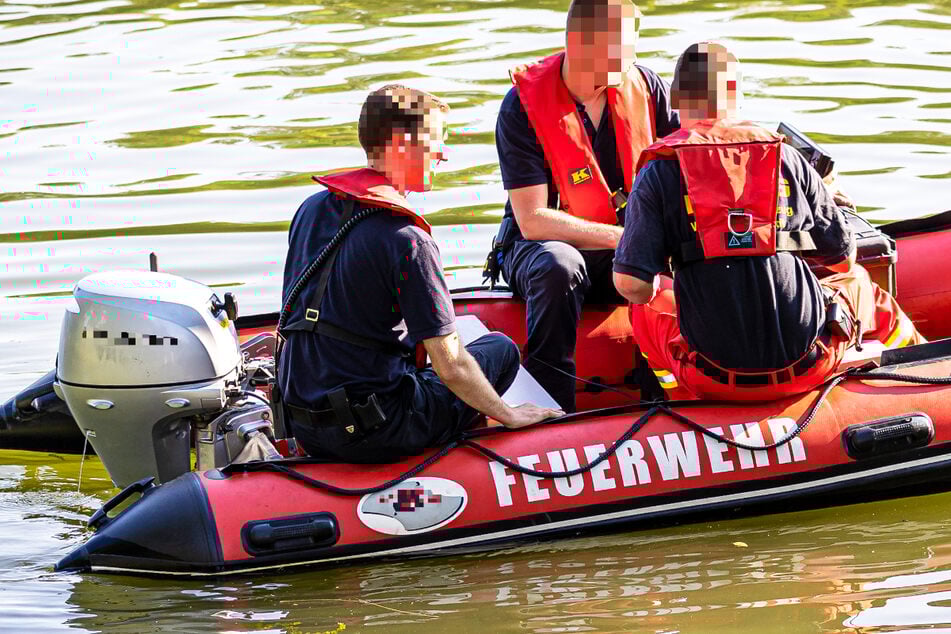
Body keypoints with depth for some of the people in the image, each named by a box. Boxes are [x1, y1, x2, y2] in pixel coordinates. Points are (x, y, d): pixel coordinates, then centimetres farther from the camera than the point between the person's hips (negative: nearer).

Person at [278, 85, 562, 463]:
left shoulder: (311, 209, 5)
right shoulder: (407, 241, -18)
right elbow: (450, 368, -16)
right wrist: (510, 417, -1)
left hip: (303, 426, 7)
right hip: (370, 435, -7)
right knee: (501, 349, 11)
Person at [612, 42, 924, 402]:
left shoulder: (658, 172, -2)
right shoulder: (787, 158, 4)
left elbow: (631, 283, -9)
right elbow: (843, 257, 12)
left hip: (714, 379, -1)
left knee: (646, 309, 30)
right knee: (857, 283, 34)